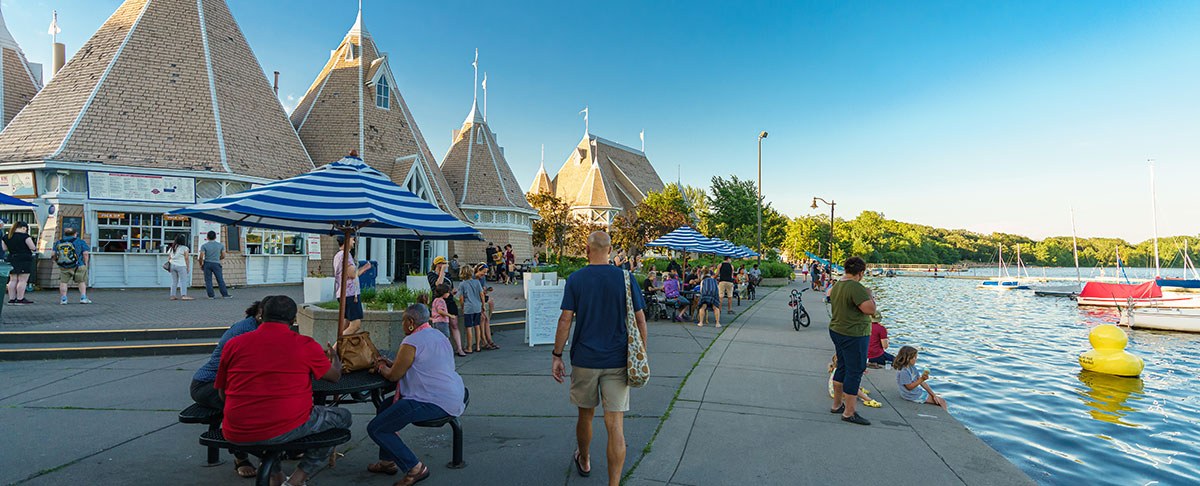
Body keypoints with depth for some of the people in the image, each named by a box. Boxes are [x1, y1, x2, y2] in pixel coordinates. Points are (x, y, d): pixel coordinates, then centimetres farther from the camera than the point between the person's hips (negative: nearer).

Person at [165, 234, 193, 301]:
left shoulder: (171, 248, 15)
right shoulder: (184, 248, -4)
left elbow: (169, 258, 16)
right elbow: (187, 258, -6)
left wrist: (169, 266, 21)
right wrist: (188, 267, -2)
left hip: (172, 265, 6)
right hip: (181, 266, -6)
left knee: (174, 281, 10)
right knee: (183, 281, -9)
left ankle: (172, 296, 9)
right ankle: (184, 295, -19)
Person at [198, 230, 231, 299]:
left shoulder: (204, 245, -2)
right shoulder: (221, 245, 3)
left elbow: (201, 257, -7)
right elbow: (223, 256, 6)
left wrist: (201, 265, 7)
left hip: (207, 264, 0)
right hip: (216, 264, 0)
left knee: (208, 281, 5)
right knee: (220, 280, 2)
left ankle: (211, 295, 5)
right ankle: (225, 294, 1)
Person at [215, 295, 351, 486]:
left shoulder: (233, 345, 3)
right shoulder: (306, 345, -4)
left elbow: (223, 393, 13)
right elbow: (335, 376, 12)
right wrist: (335, 358, 35)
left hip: (237, 435, 5)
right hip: (285, 430, -4)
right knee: (342, 416, 16)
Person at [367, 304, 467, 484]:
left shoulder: (411, 342, -13)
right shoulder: (437, 335, 17)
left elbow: (393, 376, -7)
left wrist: (381, 367, 14)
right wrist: (390, 364, 25)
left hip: (434, 402, -11)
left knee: (375, 428, -7)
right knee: (385, 407, 25)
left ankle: (415, 468, -5)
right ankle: (388, 461, 31)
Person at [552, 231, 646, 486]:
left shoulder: (575, 279, -4)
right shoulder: (626, 278, -4)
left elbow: (565, 319, -6)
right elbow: (640, 320, -2)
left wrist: (557, 355, 2)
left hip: (585, 360, 1)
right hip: (617, 361, -1)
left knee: (586, 415, 20)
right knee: (615, 423, 1)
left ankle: (584, 461, 43)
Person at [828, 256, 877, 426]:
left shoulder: (836, 285, 7)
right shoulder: (856, 288, -22)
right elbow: (870, 309, -26)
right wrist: (870, 295, -7)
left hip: (836, 331, 10)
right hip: (853, 335, -10)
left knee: (842, 367, 20)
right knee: (855, 371, -1)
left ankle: (837, 404, 30)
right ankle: (849, 413, 6)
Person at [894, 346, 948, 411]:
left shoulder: (912, 368, 3)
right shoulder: (904, 372, -25)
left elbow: (922, 383, 5)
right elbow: (909, 387, -22)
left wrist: (933, 394, 3)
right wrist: (921, 379, -29)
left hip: (918, 391, 9)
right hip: (913, 396, -9)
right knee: (941, 401, -4)